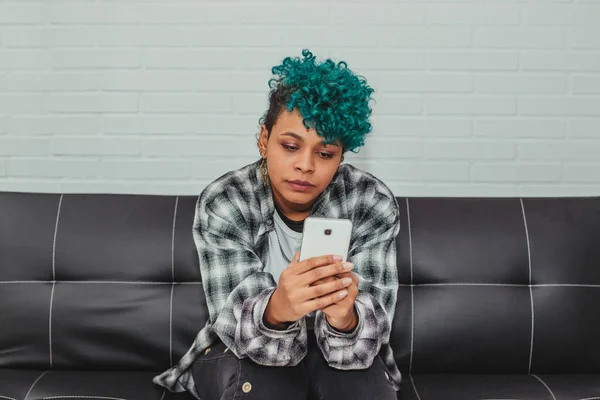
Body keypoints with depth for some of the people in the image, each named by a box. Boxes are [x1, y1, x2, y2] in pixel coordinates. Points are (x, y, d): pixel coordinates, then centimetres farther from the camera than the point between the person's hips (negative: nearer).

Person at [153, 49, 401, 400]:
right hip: (241, 353, 0)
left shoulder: (373, 204, -19)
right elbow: (239, 327, -28)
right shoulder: (223, 205, -21)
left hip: (337, 354, 1)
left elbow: (371, 329, -25)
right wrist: (276, 310, -51)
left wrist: (345, 319, -49)